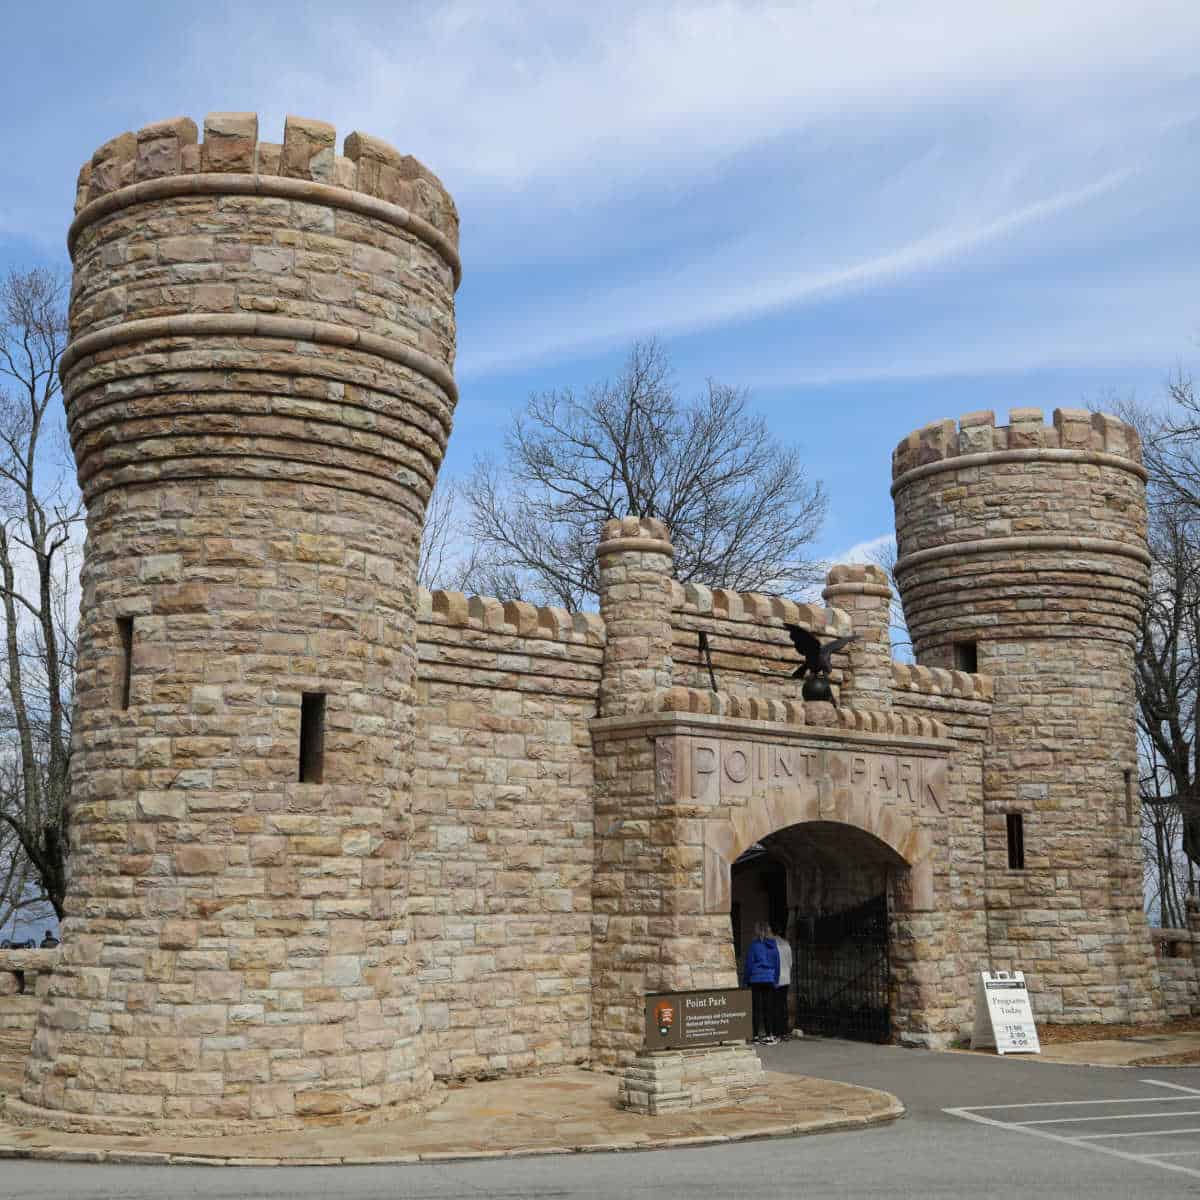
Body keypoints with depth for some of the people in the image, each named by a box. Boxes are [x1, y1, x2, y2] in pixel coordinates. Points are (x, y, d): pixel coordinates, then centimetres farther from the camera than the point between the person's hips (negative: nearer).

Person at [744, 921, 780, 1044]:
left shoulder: (753, 945, -6)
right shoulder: (773, 946, 5)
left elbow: (749, 964, -2)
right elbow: (777, 964, 10)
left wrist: (747, 980, 7)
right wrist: (775, 981, 16)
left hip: (756, 980, -3)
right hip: (769, 980, 3)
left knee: (757, 1008, 1)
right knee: (767, 1008, 6)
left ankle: (756, 1035, 2)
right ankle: (768, 1035, 4)